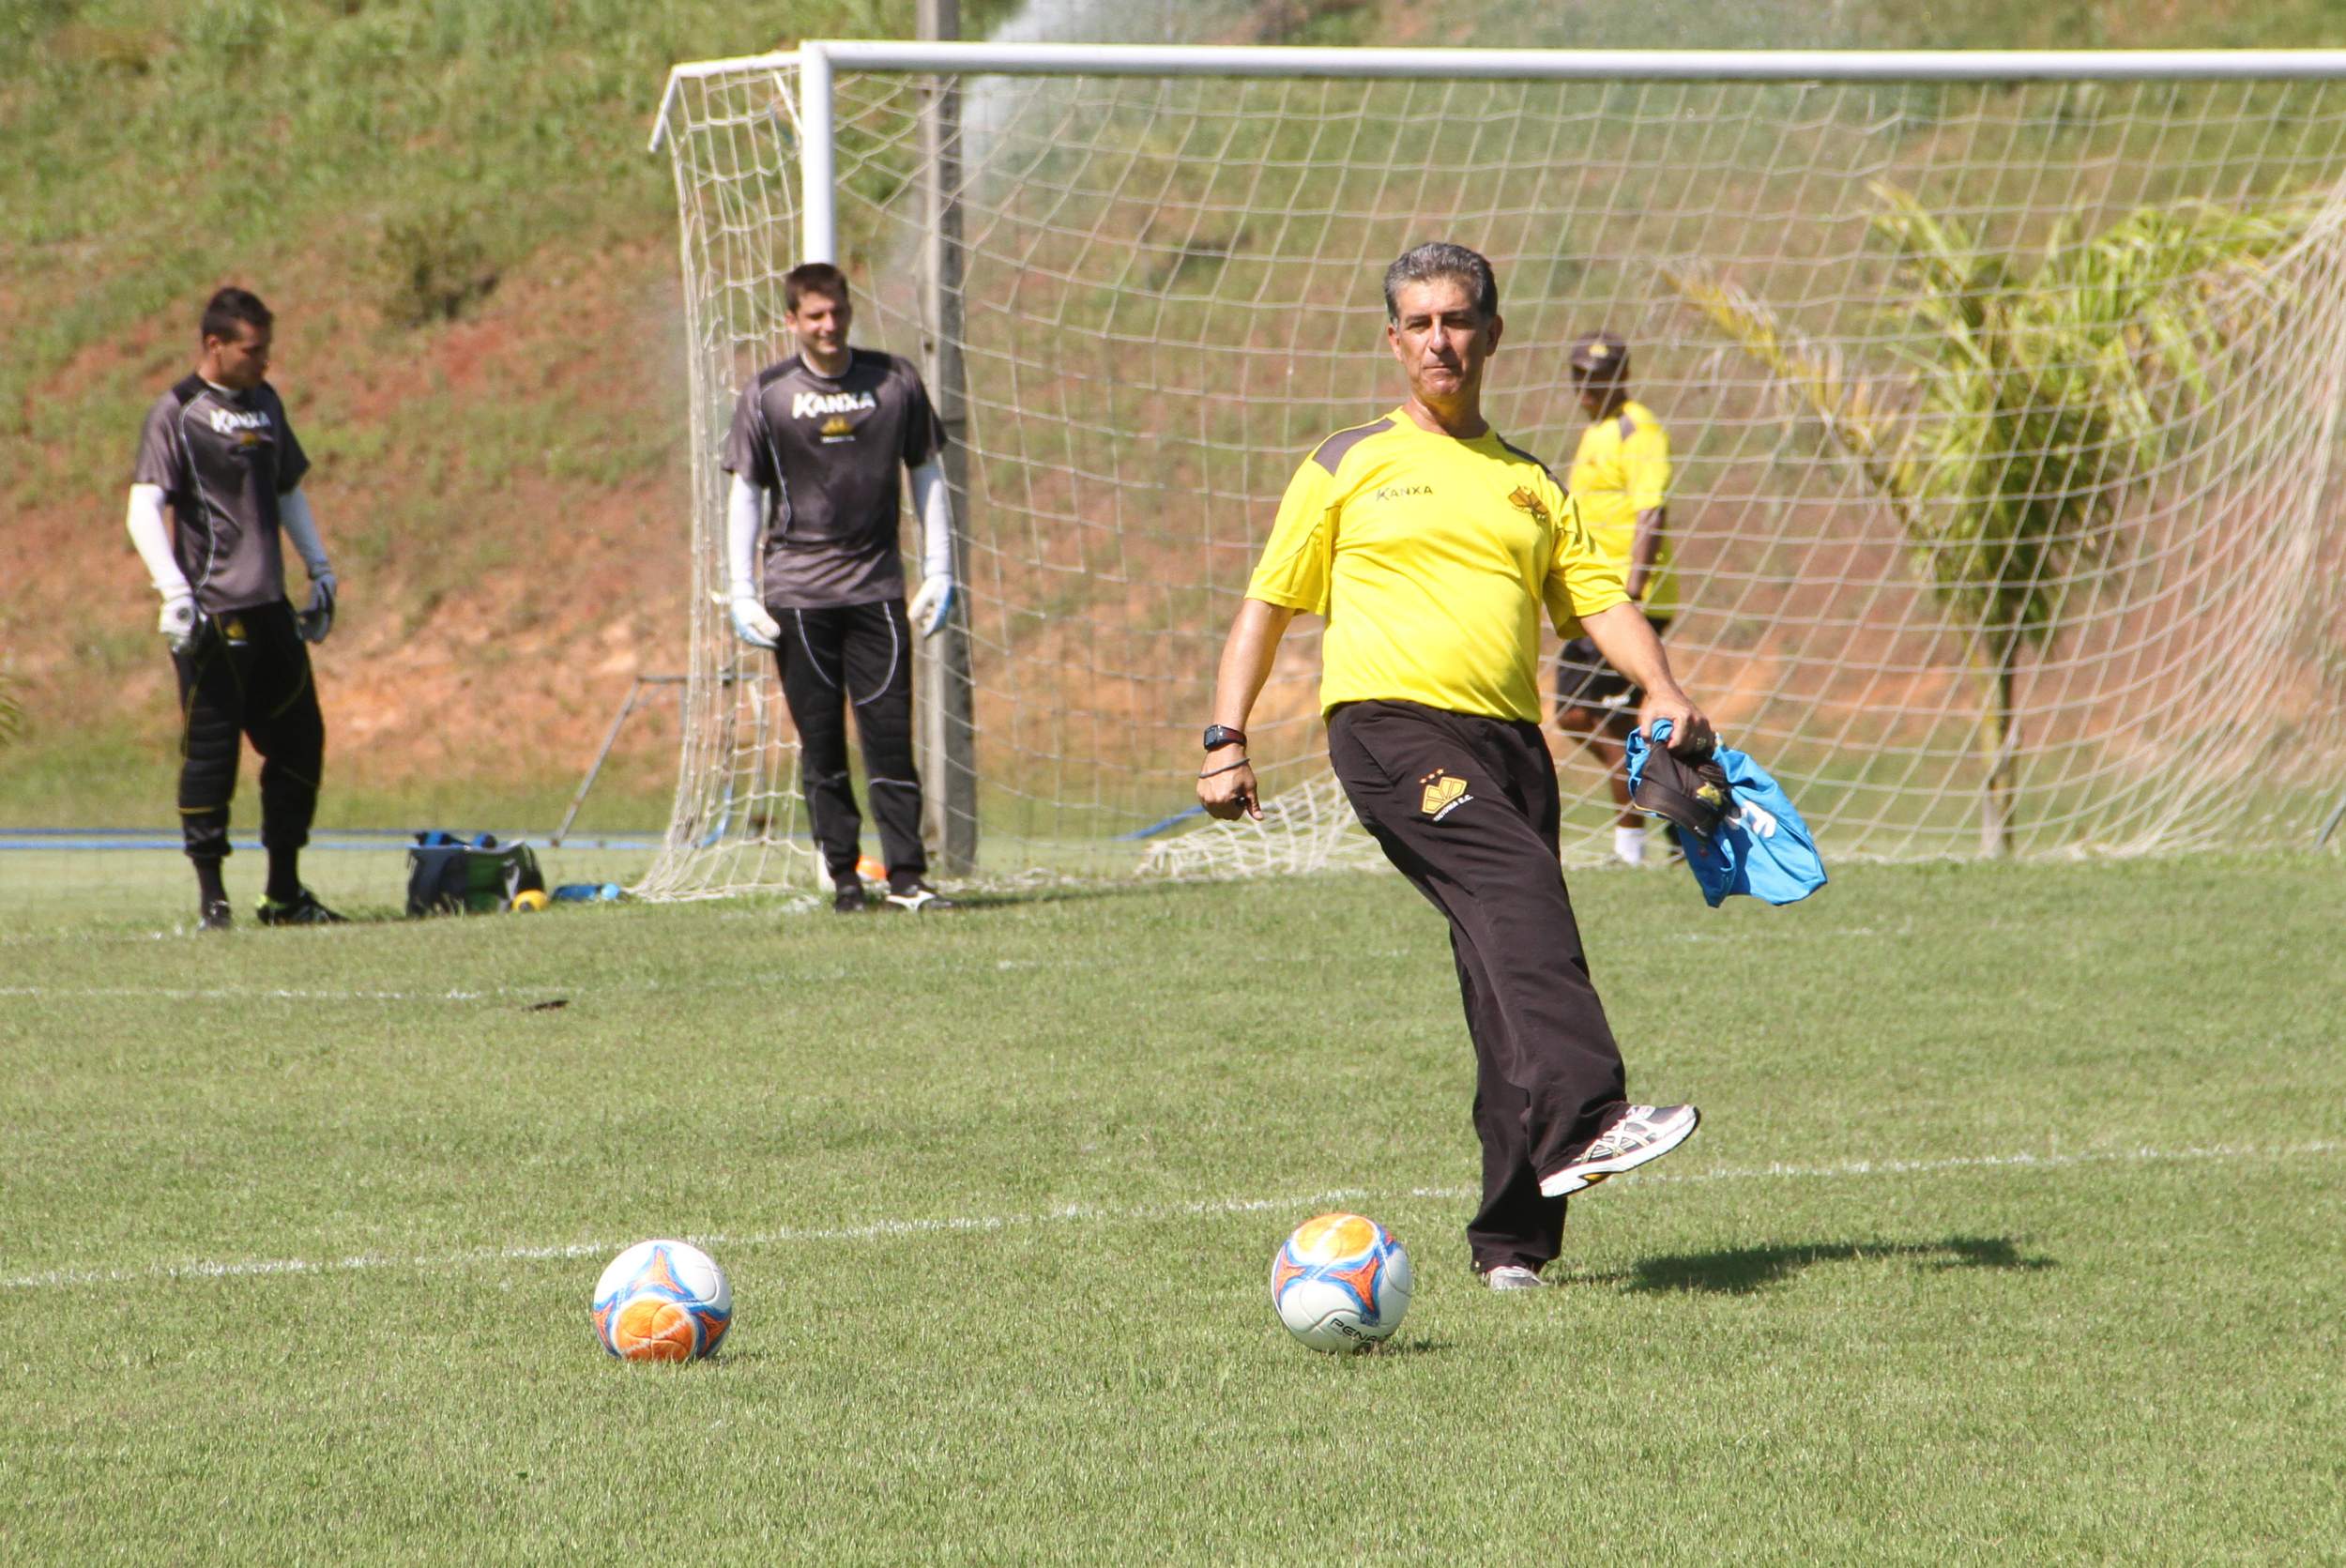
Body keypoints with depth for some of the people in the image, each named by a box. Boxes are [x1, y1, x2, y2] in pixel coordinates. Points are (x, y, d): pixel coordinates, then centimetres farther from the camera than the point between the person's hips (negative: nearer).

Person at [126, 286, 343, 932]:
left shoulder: (265, 404, 15)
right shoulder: (176, 414, -7)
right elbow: (144, 511, -15)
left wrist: (320, 570, 21)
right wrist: (174, 592, -25)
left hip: (271, 609, 7)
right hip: (211, 613, -7)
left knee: (299, 742, 9)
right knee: (210, 750, -5)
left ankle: (285, 891, 19)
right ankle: (211, 895, 1)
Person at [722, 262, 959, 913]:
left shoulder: (894, 382, 5)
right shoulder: (766, 395, 2)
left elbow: (927, 477, 12)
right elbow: (746, 494, 5)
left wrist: (939, 573, 8)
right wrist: (743, 594, -1)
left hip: (876, 589, 0)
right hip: (797, 595, 0)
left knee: (890, 731, -6)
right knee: (820, 740, 1)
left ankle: (905, 877, -6)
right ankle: (843, 877, 7)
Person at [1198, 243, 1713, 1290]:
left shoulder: (1529, 485, 23)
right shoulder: (1348, 465, 14)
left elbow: (1596, 597, 14)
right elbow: (1268, 604, 14)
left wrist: (1662, 691, -5)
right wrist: (1226, 739, 3)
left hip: (1508, 734, 4)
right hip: (1388, 722, -4)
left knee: (1507, 984, -2)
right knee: (1518, 888, -29)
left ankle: (1512, 1239, 3)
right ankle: (1581, 1123, -44)